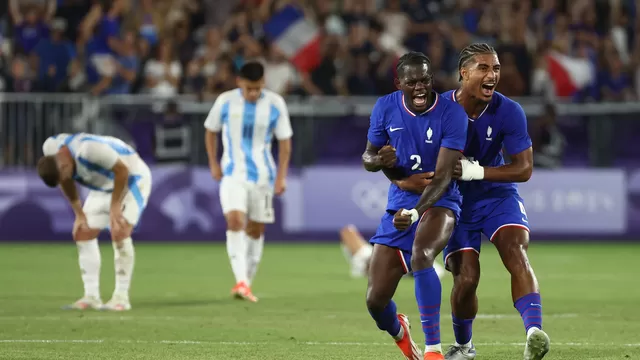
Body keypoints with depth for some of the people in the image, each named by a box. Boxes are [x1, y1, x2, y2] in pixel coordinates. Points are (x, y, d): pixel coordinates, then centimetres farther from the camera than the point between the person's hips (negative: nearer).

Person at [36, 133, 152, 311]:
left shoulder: (90, 149, -39)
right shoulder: (51, 149, -15)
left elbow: (122, 171, -29)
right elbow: (66, 181, 3)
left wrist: (114, 207, -22)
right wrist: (79, 213, 0)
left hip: (132, 178, -8)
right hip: (104, 186, 8)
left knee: (119, 232, -23)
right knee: (83, 234, -1)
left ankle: (121, 297, -17)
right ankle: (91, 297, 2)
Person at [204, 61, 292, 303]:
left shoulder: (275, 104, -5)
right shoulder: (225, 102, -5)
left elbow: (284, 141, 1)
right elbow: (211, 131, 11)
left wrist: (281, 176, -4)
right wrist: (214, 163, 5)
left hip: (262, 175, 1)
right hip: (233, 173, -1)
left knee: (255, 229, 8)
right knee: (235, 221, -20)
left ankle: (247, 283, 21)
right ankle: (241, 282, -28)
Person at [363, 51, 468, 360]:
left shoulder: (451, 114, -17)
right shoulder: (385, 108, -5)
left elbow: (443, 175, -24)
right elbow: (367, 157, 7)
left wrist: (415, 212, -39)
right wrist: (379, 160, -19)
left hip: (438, 202, -4)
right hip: (398, 205, 4)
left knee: (421, 254, -38)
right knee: (375, 300, 1)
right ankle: (398, 331, 40)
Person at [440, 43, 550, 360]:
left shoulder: (509, 112, -16)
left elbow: (523, 168, -14)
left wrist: (477, 171, -26)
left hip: (497, 195, 0)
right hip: (455, 202, 0)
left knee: (515, 252, -25)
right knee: (466, 277, -7)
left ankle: (534, 333, -38)